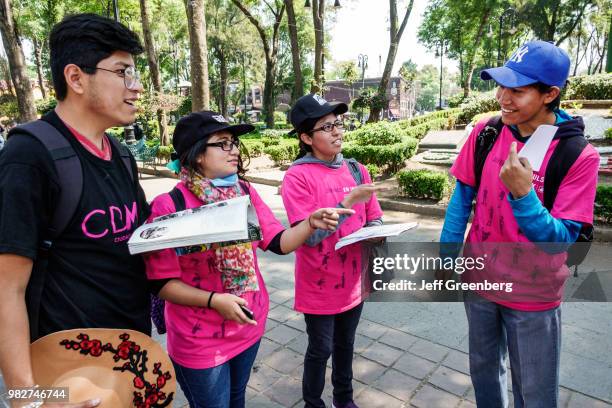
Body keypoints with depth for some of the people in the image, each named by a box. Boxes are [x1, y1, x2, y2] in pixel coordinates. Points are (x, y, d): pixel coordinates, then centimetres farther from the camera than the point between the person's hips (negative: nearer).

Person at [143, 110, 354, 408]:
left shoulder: (245, 192, -4)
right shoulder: (168, 206, -20)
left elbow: (279, 243, -4)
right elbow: (163, 282, -15)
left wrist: (311, 223, -21)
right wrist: (214, 300, -25)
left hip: (249, 324, 5)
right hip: (200, 340, -4)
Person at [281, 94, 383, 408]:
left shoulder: (356, 170, 0)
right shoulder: (297, 177, -16)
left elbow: (374, 219, 7)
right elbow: (309, 235, -23)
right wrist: (349, 202, -27)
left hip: (353, 281, 5)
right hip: (319, 286, -5)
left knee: (345, 345, 23)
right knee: (321, 350, 13)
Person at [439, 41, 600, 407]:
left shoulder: (579, 156, -18)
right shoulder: (485, 134, -7)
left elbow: (559, 241, -20)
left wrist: (522, 193, -37)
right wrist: (447, 257, -3)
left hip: (533, 297, -3)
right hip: (479, 281, 3)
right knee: (484, 371, 23)